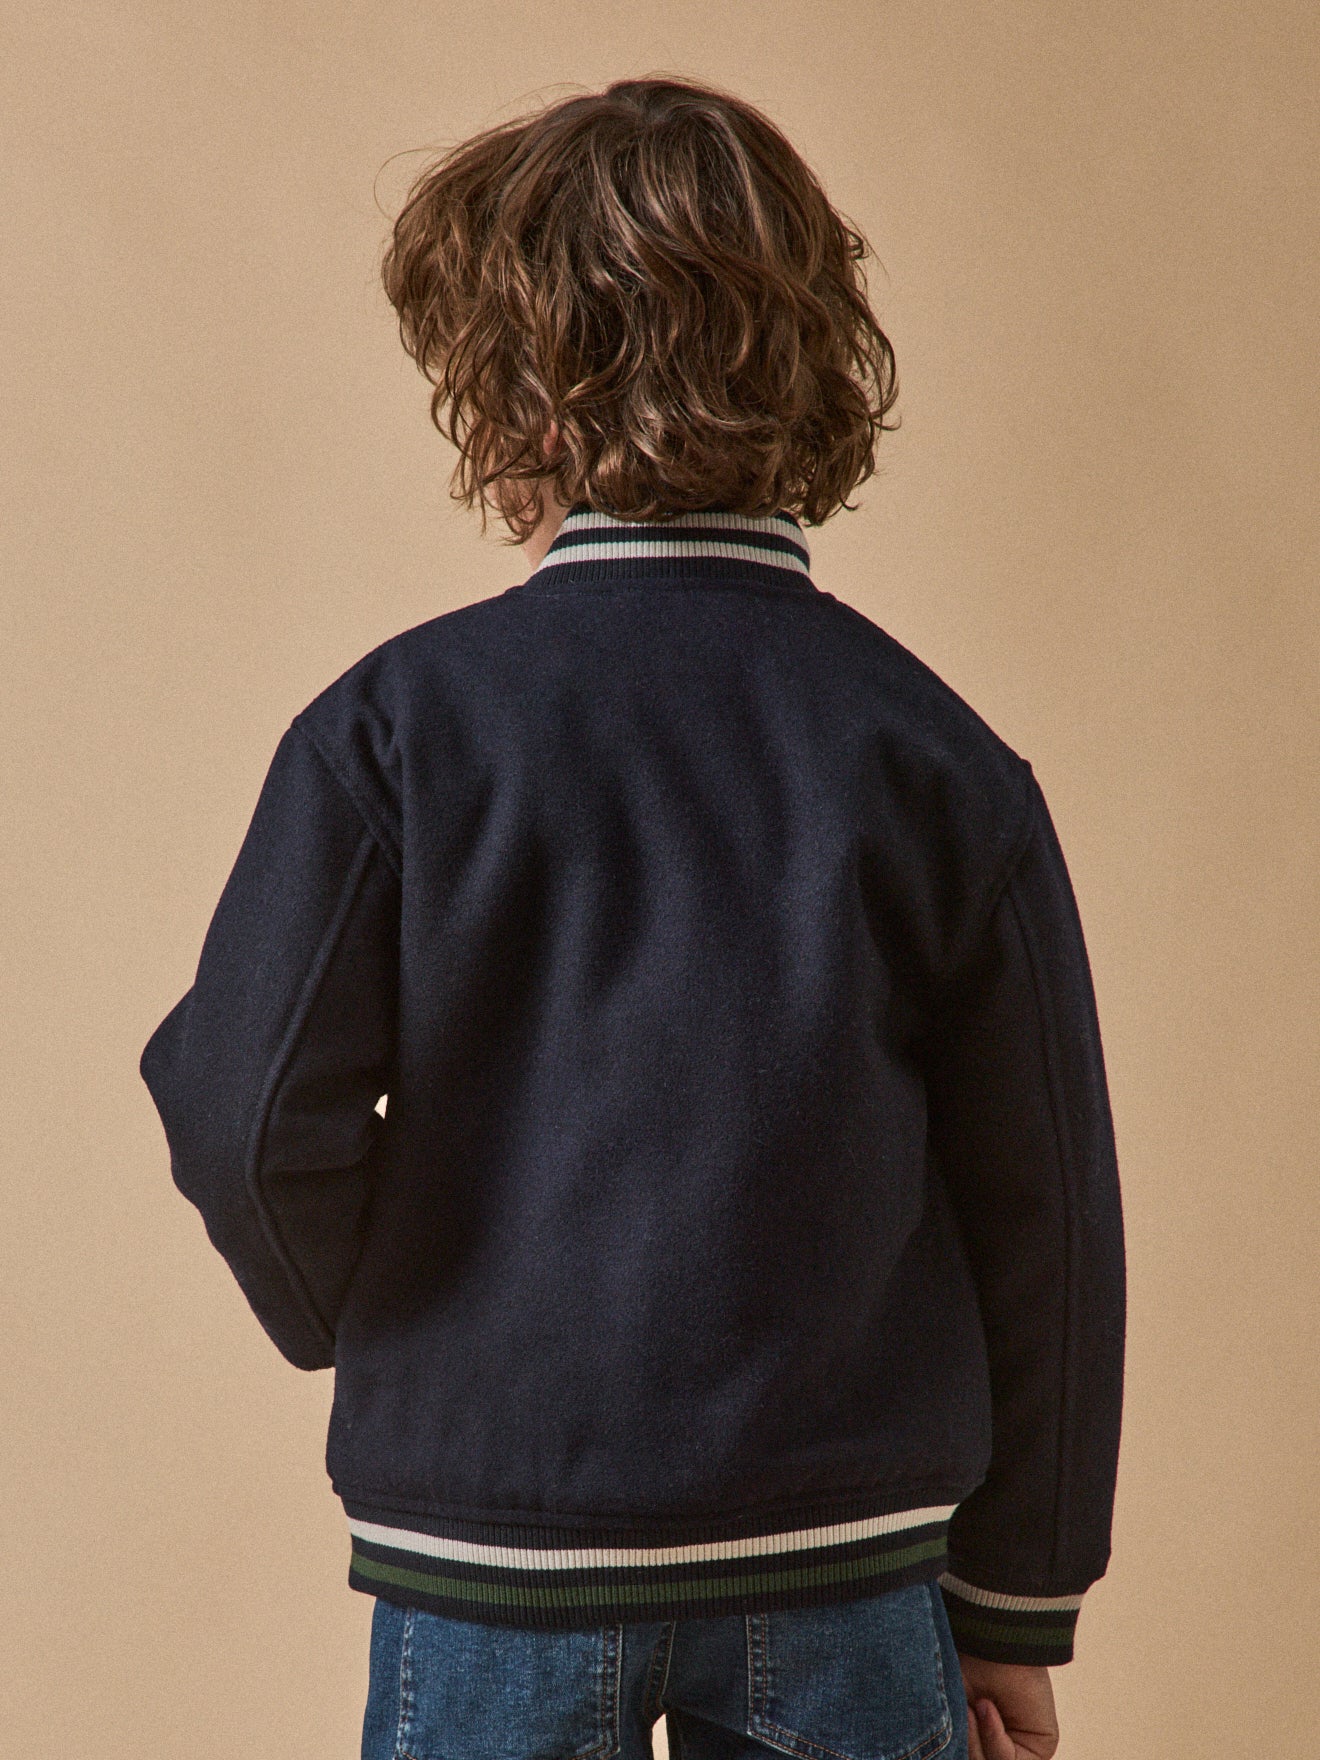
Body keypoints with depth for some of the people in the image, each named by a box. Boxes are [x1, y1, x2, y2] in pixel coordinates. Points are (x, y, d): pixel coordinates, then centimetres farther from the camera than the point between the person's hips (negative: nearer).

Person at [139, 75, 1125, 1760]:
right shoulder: (937, 755, -4)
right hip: (848, 1556, 2)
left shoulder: (396, 723, -9)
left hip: (493, 1537, -1)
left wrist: (339, 1312, 9)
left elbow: (247, 1114, -14)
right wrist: (1017, 1597, 9)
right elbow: (1042, 1204, -1)